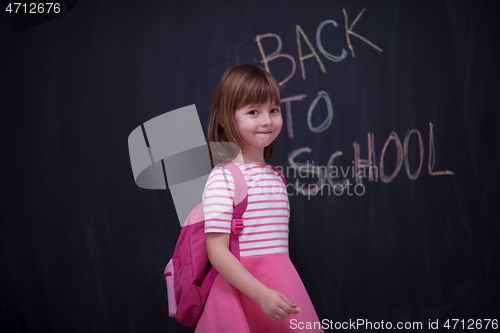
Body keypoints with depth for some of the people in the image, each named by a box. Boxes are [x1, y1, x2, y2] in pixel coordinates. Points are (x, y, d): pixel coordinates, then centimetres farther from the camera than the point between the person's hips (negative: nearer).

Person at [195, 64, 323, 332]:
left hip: (281, 281, 7)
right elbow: (217, 251, -18)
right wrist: (262, 294, -24)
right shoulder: (223, 178, -14)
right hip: (243, 288, -7)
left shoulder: (275, 176, 9)